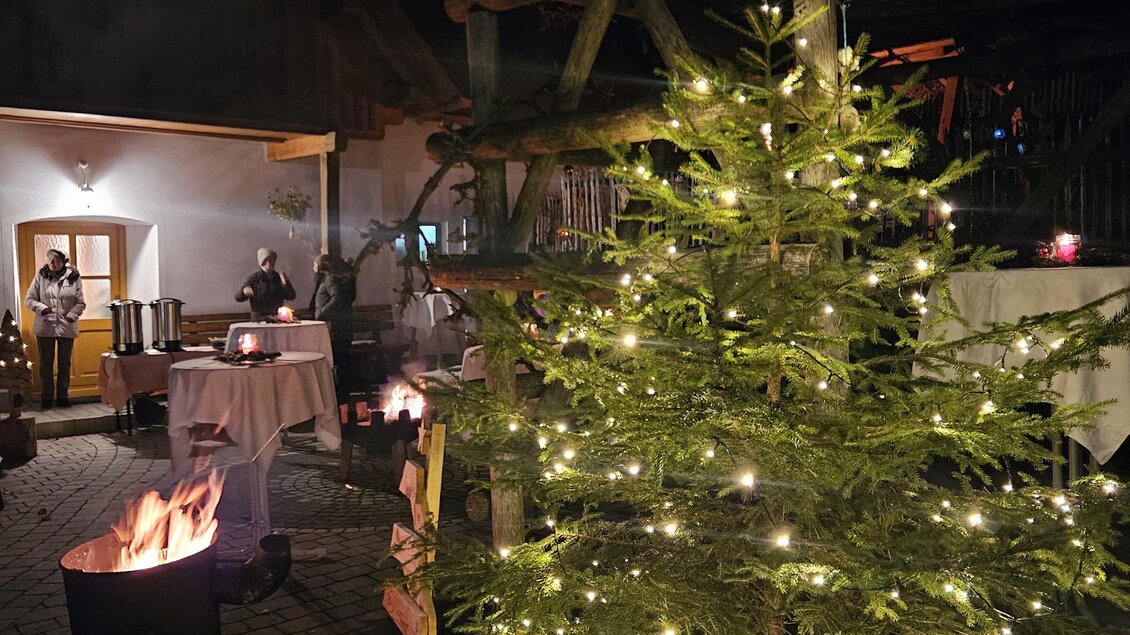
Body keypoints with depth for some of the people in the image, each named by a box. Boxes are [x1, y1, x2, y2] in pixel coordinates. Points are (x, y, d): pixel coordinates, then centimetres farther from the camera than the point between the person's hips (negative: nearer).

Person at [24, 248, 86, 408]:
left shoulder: (74, 278, -1)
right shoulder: (41, 277, -1)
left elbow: (80, 303, 2)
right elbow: (29, 299, 2)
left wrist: (70, 316, -11)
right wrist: (41, 308, -16)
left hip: (66, 327, 0)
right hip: (45, 327, 0)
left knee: (65, 364, 8)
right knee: (45, 364, 5)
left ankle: (62, 396, 18)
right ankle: (47, 397, 15)